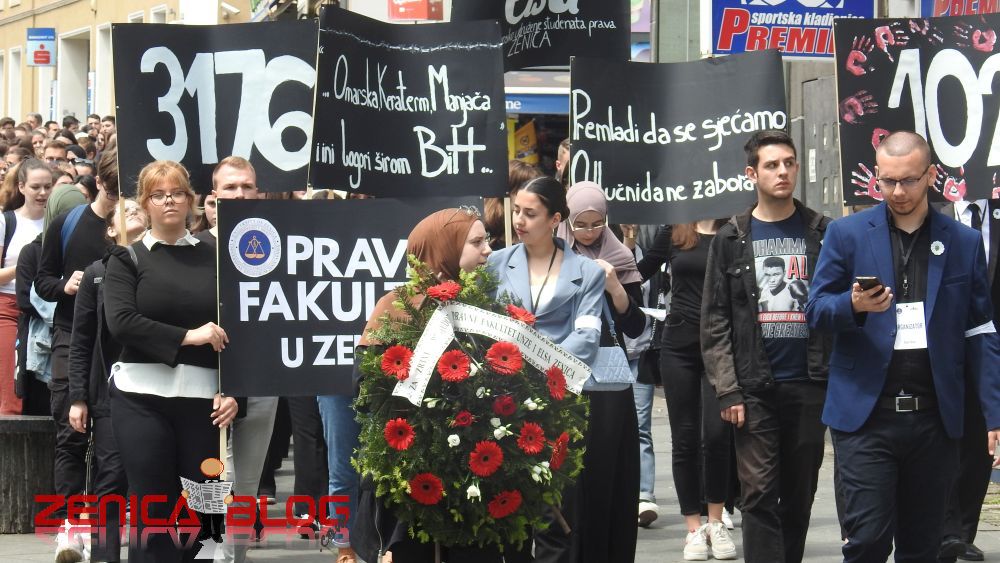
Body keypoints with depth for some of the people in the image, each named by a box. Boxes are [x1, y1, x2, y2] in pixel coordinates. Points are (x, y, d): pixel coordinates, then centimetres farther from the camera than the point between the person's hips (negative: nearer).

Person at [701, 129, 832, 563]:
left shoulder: (821, 233, 8)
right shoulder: (731, 240, 6)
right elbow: (715, 322, 3)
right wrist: (727, 389, -6)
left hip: (809, 383, 1)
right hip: (755, 387, -1)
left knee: (800, 493, 7)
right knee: (759, 494, -7)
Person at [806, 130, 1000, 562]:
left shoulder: (964, 243, 8)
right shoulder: (848, 234, 5)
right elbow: (815, 311, 4)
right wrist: (853, 305, -19)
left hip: (935, 416, 2)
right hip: (865, 414, -2)